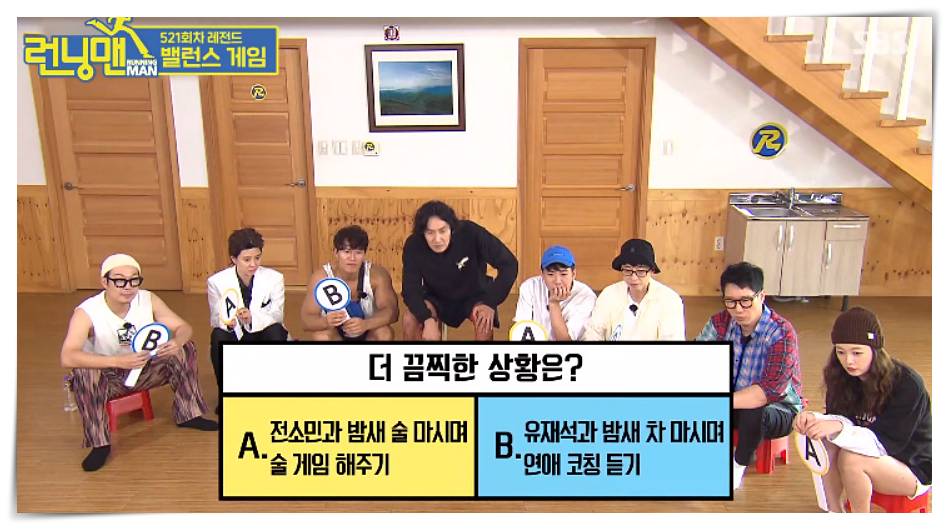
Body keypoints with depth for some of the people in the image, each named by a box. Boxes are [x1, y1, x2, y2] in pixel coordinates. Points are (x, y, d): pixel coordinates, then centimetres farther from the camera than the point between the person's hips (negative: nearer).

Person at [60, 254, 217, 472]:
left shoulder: (148, 300, -13)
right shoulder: (86, 313, -26)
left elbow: (183, 328, -10)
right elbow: (67, 357, -38)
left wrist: (177, 343, -36)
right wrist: (119, 361, -50)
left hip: (144, 369, 4)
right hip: (107, 378, -4)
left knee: (185, 349, -14)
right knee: (84, 374, -36)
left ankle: (187, 414, 2)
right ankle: (99, 443, -19)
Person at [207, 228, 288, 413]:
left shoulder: (274, 278, -11)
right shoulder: (216, 281, -9)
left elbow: (277, 315, -15)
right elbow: (215, 319, -9)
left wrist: (252, 318, -38)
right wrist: (228, 321, -36)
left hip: (264, 336, 0)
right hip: (235, 338, 1)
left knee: (276, 331, -33)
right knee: (218, 336, -31)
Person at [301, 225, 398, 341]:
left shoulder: (377, 274, -21)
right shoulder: (321, 277, -22)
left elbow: (392, 311, -28)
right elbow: (306, 320, -24)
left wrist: (366, 324, -49)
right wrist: (326, 322, -49)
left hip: (368, 334, 0)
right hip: (336, 335, 0)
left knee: (385, 333, -30)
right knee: (320, 335, -31)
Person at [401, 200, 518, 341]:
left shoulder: (471, 233, -31)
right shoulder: (413, 246, -26)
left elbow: (509, 264, -26)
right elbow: (410, 290, -24)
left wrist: (490, 302, -33)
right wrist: (428, 320, -41)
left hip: (475, 296, -1)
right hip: (437, 298, 2)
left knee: (485, 322, -32)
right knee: (409, 320, -25)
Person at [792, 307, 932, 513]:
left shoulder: (908, 385, -25)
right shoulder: (843, 376, -8)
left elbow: (887, 443, -29)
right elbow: (840, 419, -11)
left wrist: (839, 427, -44)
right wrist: (815, 419, -34)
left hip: (915, 468, -5)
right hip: (872, 455, 5)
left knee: (851, 459, -31)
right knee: (827, 442, -23)